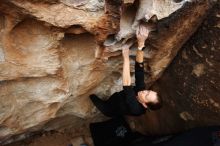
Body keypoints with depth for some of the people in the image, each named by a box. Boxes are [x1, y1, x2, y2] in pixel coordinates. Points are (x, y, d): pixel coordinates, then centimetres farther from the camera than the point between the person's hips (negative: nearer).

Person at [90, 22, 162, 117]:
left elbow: (127, 86, -55)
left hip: (108, 107, -5)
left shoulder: (135, 108, -41)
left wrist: (126, 56, -57)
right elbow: (139, 68, -32)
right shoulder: (140, 89, -24)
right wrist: (141, 43, -46)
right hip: (114, 97, 6)